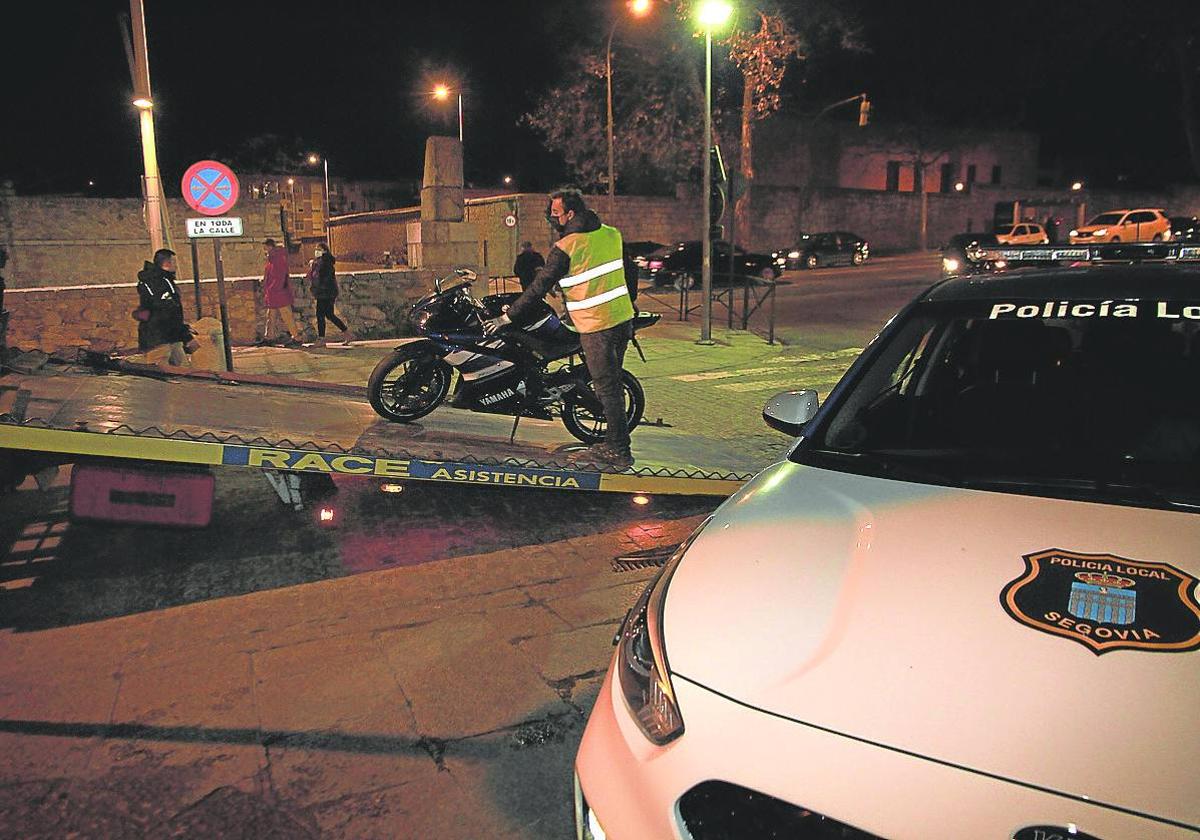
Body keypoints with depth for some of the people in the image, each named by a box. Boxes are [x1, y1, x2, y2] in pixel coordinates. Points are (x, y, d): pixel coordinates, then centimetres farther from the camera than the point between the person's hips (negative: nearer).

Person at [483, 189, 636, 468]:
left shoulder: (564, 248, -13)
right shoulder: (612, 234, 8)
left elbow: (539, 287, -10)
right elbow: (628, 273, 17)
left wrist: (507, 317, -3)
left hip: (595, 325, -8)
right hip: (622, 318, 8)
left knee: (606, 387, -1)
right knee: (613, 384, 15)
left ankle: (619, 451, 6)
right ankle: (614, 442, 24)